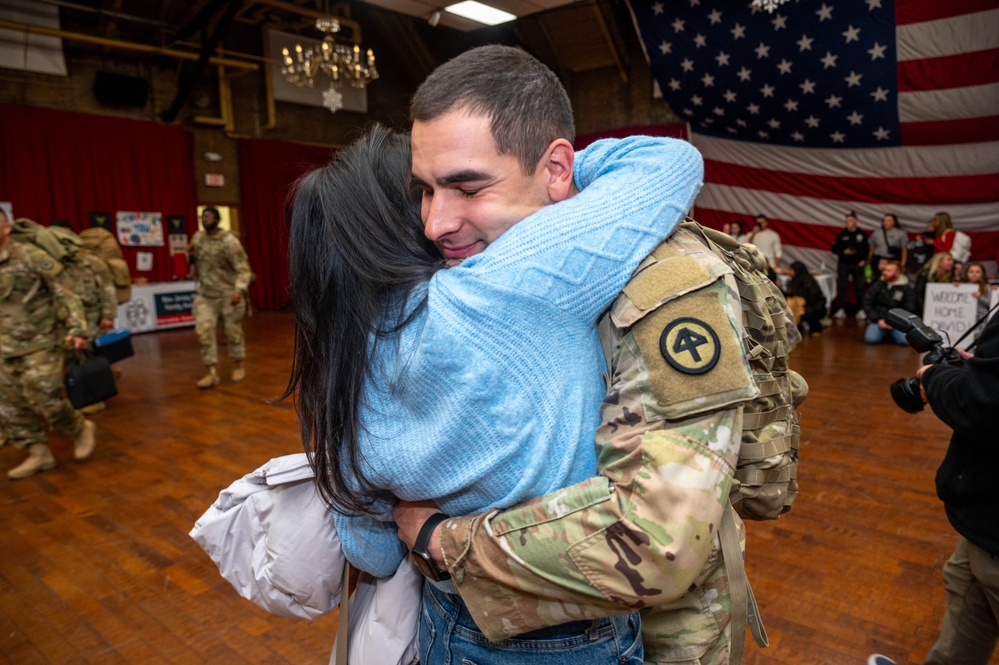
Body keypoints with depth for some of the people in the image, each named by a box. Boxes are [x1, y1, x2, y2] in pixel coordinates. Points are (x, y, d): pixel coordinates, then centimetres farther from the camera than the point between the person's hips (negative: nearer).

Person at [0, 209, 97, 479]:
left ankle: (82, 429, 21)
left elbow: (63, 293, -9)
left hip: (39, 345, -6)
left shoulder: (31, 256, -10)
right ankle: (39, 454, 19)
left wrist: (76, 328, -17)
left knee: (46, 400, -6)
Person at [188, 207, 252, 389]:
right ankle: (211, 372, -1)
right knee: (204, 331, -6)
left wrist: (239, 290, -36)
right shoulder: (198, 237, 2)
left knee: (233, 331, 7)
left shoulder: (229, 241, -17)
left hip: (229, 294, -5)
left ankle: (238, 366, 27)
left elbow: (243, 269, -21)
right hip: (206, 294, 5)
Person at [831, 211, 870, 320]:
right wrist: (843, 252, -15)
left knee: (859, 288, 2)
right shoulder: (842, 235, 0)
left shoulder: (862, 235, 2)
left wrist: (864, 260, -4)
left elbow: (866, 249, 7)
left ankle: (861, 310, 8)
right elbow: (834, 249, 1)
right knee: (842, 287, 0)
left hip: (857, 265, 0)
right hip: (843, 264, 0)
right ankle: (841, 310, 6)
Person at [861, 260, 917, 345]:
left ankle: (891, 334, 9)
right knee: (870, 338, -27)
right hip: (879, 321, 0)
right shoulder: (877, 285, 4)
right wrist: (877, 320, -8)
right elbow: (867, 304, 2)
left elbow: (910, 309, -1)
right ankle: (884, 334, 8)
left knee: (905, 340, -26)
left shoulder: (907, 289, 2)